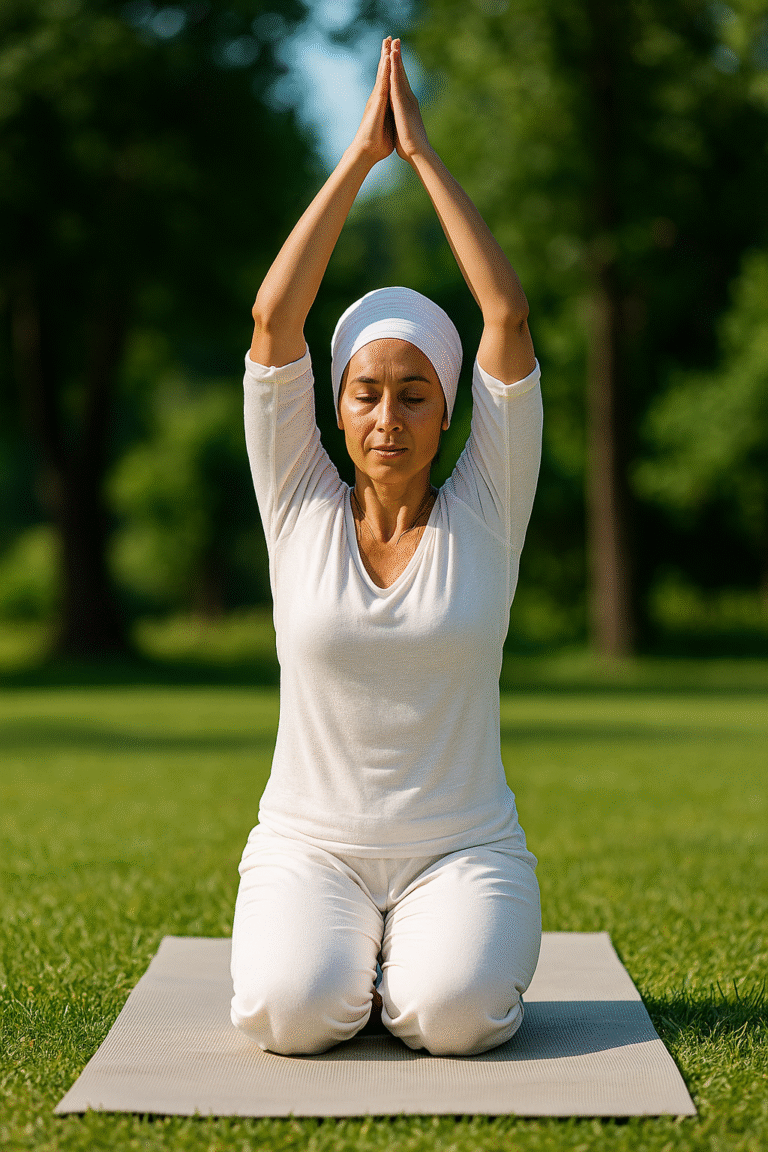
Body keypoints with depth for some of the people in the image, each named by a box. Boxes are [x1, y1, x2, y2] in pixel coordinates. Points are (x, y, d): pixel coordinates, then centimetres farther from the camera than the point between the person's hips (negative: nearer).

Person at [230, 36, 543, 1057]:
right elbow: (273, 320, -5)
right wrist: (360, 156, -5)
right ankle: (321, 950, 10)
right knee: (291, 1013, -28)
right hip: (310, 846, 1)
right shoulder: (301, 510, 3)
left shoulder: (485, 513, 1)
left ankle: (446, 951, 9)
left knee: (451, 1015, -29)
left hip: (463, 849, 0)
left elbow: (509, 317, -6)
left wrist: (423, 152, -5)